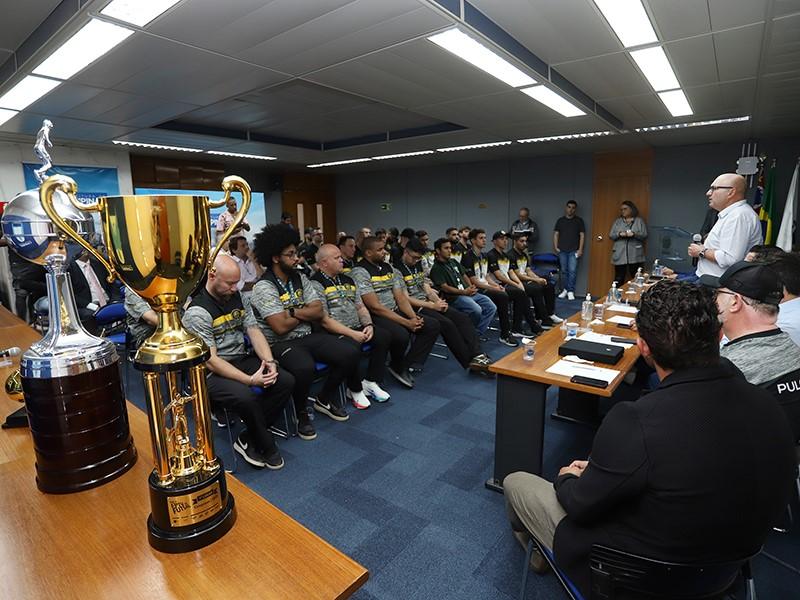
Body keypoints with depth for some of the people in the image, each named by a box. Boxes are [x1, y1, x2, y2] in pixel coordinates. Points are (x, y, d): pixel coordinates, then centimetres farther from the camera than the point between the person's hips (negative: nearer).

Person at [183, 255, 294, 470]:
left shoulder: (238, 298, 6)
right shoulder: (197, 312, -16)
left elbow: (254, 332, 4)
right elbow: (210, 361, -20)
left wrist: (269, 362, -14)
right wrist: (250, 380, -25)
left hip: (242, 359, 7)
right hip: (212, 372, -7)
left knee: (286, 381, -14)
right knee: (246, 397, -34)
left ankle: (248, 440, -4)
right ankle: (266, 447, -5)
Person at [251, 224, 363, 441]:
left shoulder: (300, 278, 8)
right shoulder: (264, 287, -13)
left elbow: (319, 311, 2)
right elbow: (281, 327, -20)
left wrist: (292, 311, -11)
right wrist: (304, 313, -4)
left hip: (307, 336, 7)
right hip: (280, 343, -6)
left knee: (350, 354, -12)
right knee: (305, 367, -38)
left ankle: (325, 399, 12)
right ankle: (300, 413, -5)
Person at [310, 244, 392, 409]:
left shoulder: (347, 280, 17)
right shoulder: (316, 284, -8)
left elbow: (361, 307, 18)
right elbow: (325, 321, -16)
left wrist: (369, 325, -2)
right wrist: (352, 333, -19)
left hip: (357, 329, 7)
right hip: (334, 333, -7)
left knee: (384, 337, -12)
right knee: (352, 347, -34)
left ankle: (370, 382, 1)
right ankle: (354, 389, -7)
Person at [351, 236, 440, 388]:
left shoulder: (389, 268, 12)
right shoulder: (360, 272, -12)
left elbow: (400, 297, 9)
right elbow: (375, 307, -18)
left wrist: (413, 317, -10)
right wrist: (406, 322, -19)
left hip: (395, 311, 8)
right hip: (376, 317, -8)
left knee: (433, 325, -5)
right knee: (401, 335, -35)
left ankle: (405, 366, -3)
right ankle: (397, 367, -1)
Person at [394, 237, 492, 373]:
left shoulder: (418, 265, 16)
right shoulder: (398, 269, -10)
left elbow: (427, 288, 15)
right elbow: (406, 299, -15)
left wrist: (439, 301, -6)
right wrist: (432, 306, -15)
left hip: (428, 302, 8)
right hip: (414, 308, -8)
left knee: (462, 318, -11)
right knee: (447, 324, -27)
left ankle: (477, 355, -21)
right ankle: (470, 362, -19)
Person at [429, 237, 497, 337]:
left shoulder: (454, 262, 21)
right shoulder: (436, 268, -3)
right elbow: (444, 287, -12)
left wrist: (471, 287, 3)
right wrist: (464, 292, -16)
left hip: (469, 292, 8)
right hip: (454, 297, -8)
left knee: (491, 307, -8)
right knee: (476, 310, -31)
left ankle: (477, 333, -5)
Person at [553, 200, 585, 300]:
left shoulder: (579, 221, 5)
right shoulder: (560, 220, 10)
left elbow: (582, 235, 2)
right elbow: (556, 234, 10)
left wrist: (580, 249, -5)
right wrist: (555, 247, 0)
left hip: (573, 251, -2)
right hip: (562, 251, 2)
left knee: (572, 271, -7)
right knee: (564, 271, 7)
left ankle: (571, 291, -1)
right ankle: (565, 289, 16)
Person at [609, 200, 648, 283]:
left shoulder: (640, 221, 7)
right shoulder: (617, 221, 12)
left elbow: (644, 235, 0)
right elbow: (611, 235, 6)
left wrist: (634, 234, -19)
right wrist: (619, 234, -14)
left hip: (635, 256, -1)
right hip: (620, 255, 1)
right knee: (619, 280, 2)